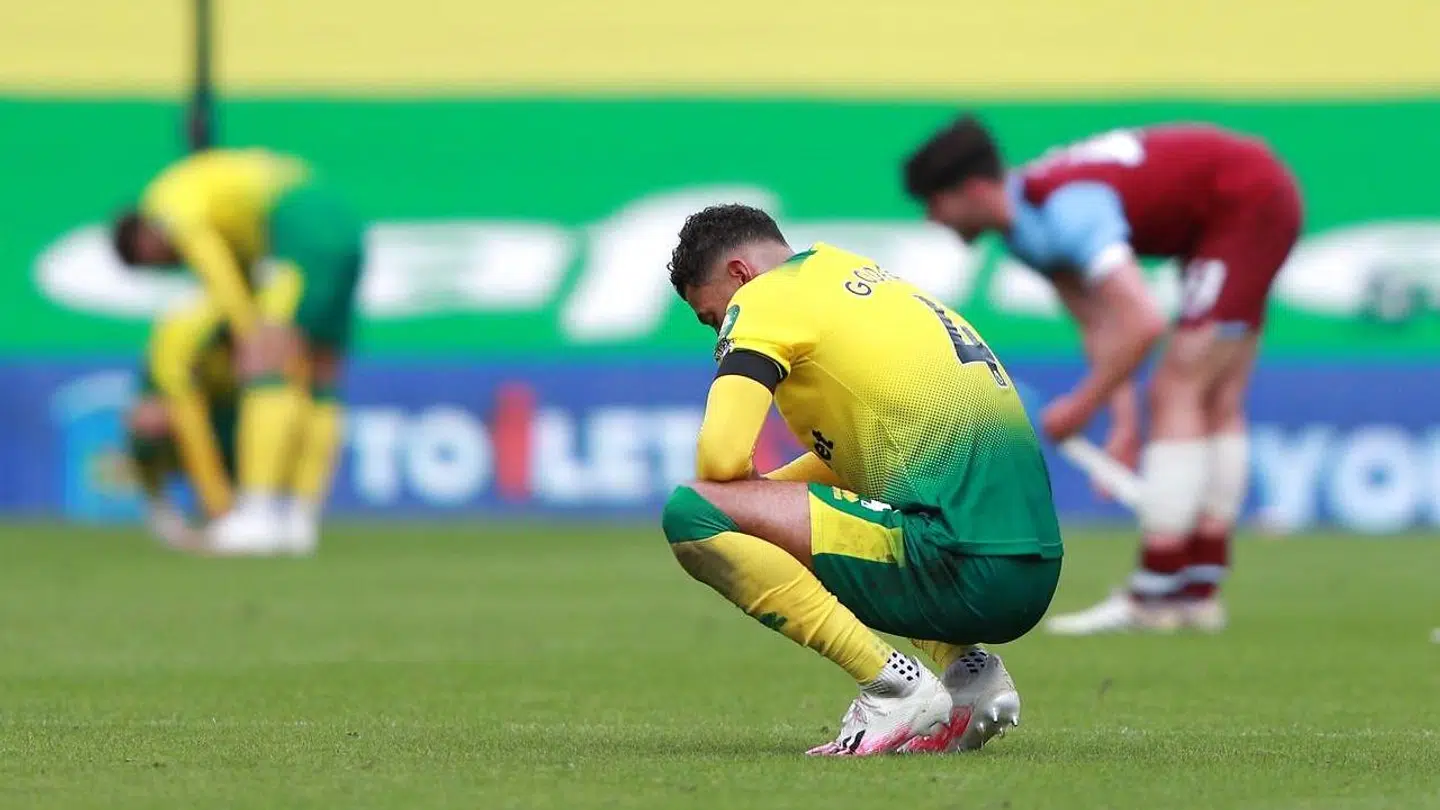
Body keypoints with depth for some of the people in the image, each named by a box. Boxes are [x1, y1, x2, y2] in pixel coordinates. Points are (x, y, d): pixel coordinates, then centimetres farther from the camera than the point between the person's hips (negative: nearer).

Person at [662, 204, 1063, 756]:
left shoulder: (766, 298, 1)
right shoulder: (873, 282, 26)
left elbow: (722, 458, -11)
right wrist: (769, 490, 28)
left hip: (964, 568, -9)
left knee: (691, 512, -12)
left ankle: (892, 686, -12)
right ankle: (965, 669, 14)